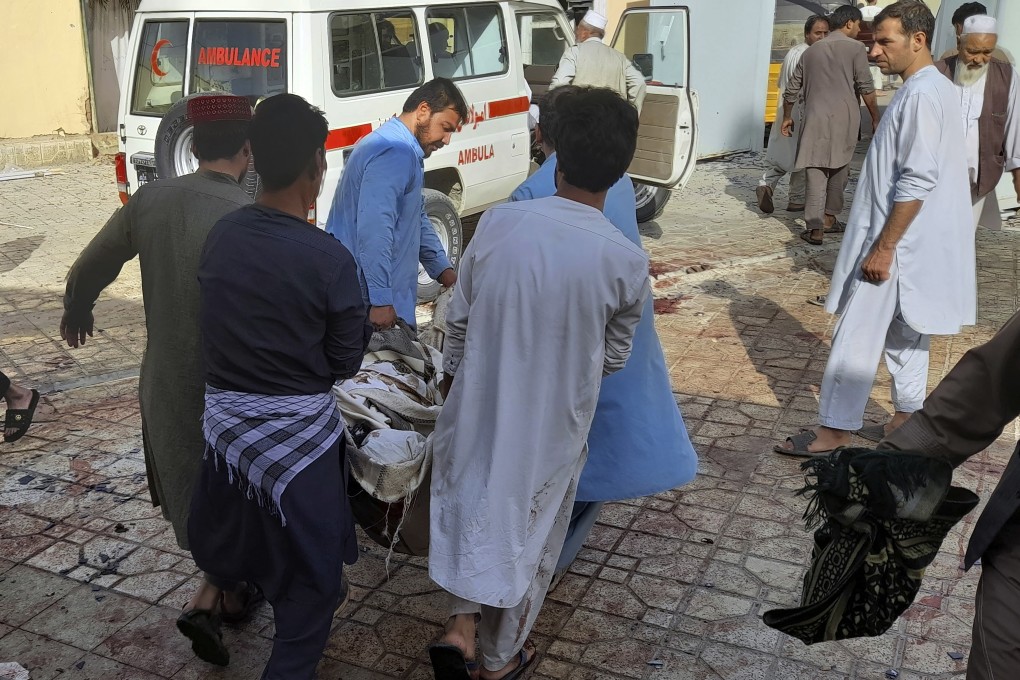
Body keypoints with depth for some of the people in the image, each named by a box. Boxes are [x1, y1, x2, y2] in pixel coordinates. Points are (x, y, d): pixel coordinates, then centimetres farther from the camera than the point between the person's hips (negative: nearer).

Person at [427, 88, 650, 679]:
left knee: (473, 506, 28)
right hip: (552, 425, -1)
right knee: (526, 533, 19)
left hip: (480, 405, 2)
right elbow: (614, 356, -2)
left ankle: (461, 624, 21)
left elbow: (459, 319, -3)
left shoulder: (498, 223, -14)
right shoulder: (627, 263, -18)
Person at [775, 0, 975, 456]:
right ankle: (907, 419, 27)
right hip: (909, 242, 10)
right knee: (903, 334, 17)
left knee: (856, 338, -3)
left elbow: (917, 182, -24)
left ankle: (833, 432, 5)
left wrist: (882, 248, -22)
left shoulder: (923, 95, -18)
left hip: (897, 244, -10)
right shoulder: (927, 90, 14)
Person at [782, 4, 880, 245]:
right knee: (838, 171, 15)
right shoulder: (855, 49, 2)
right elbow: (866, 89, -3)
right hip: (844, 119, -2)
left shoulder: (811, 51, 15)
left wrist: (787, 117, 31)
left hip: (816, 119, 2)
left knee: (816, 173, -1)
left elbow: (792, 89, 19)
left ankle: (815, 228, -8)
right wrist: (875, 118, 6)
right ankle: (829, 217, 24)